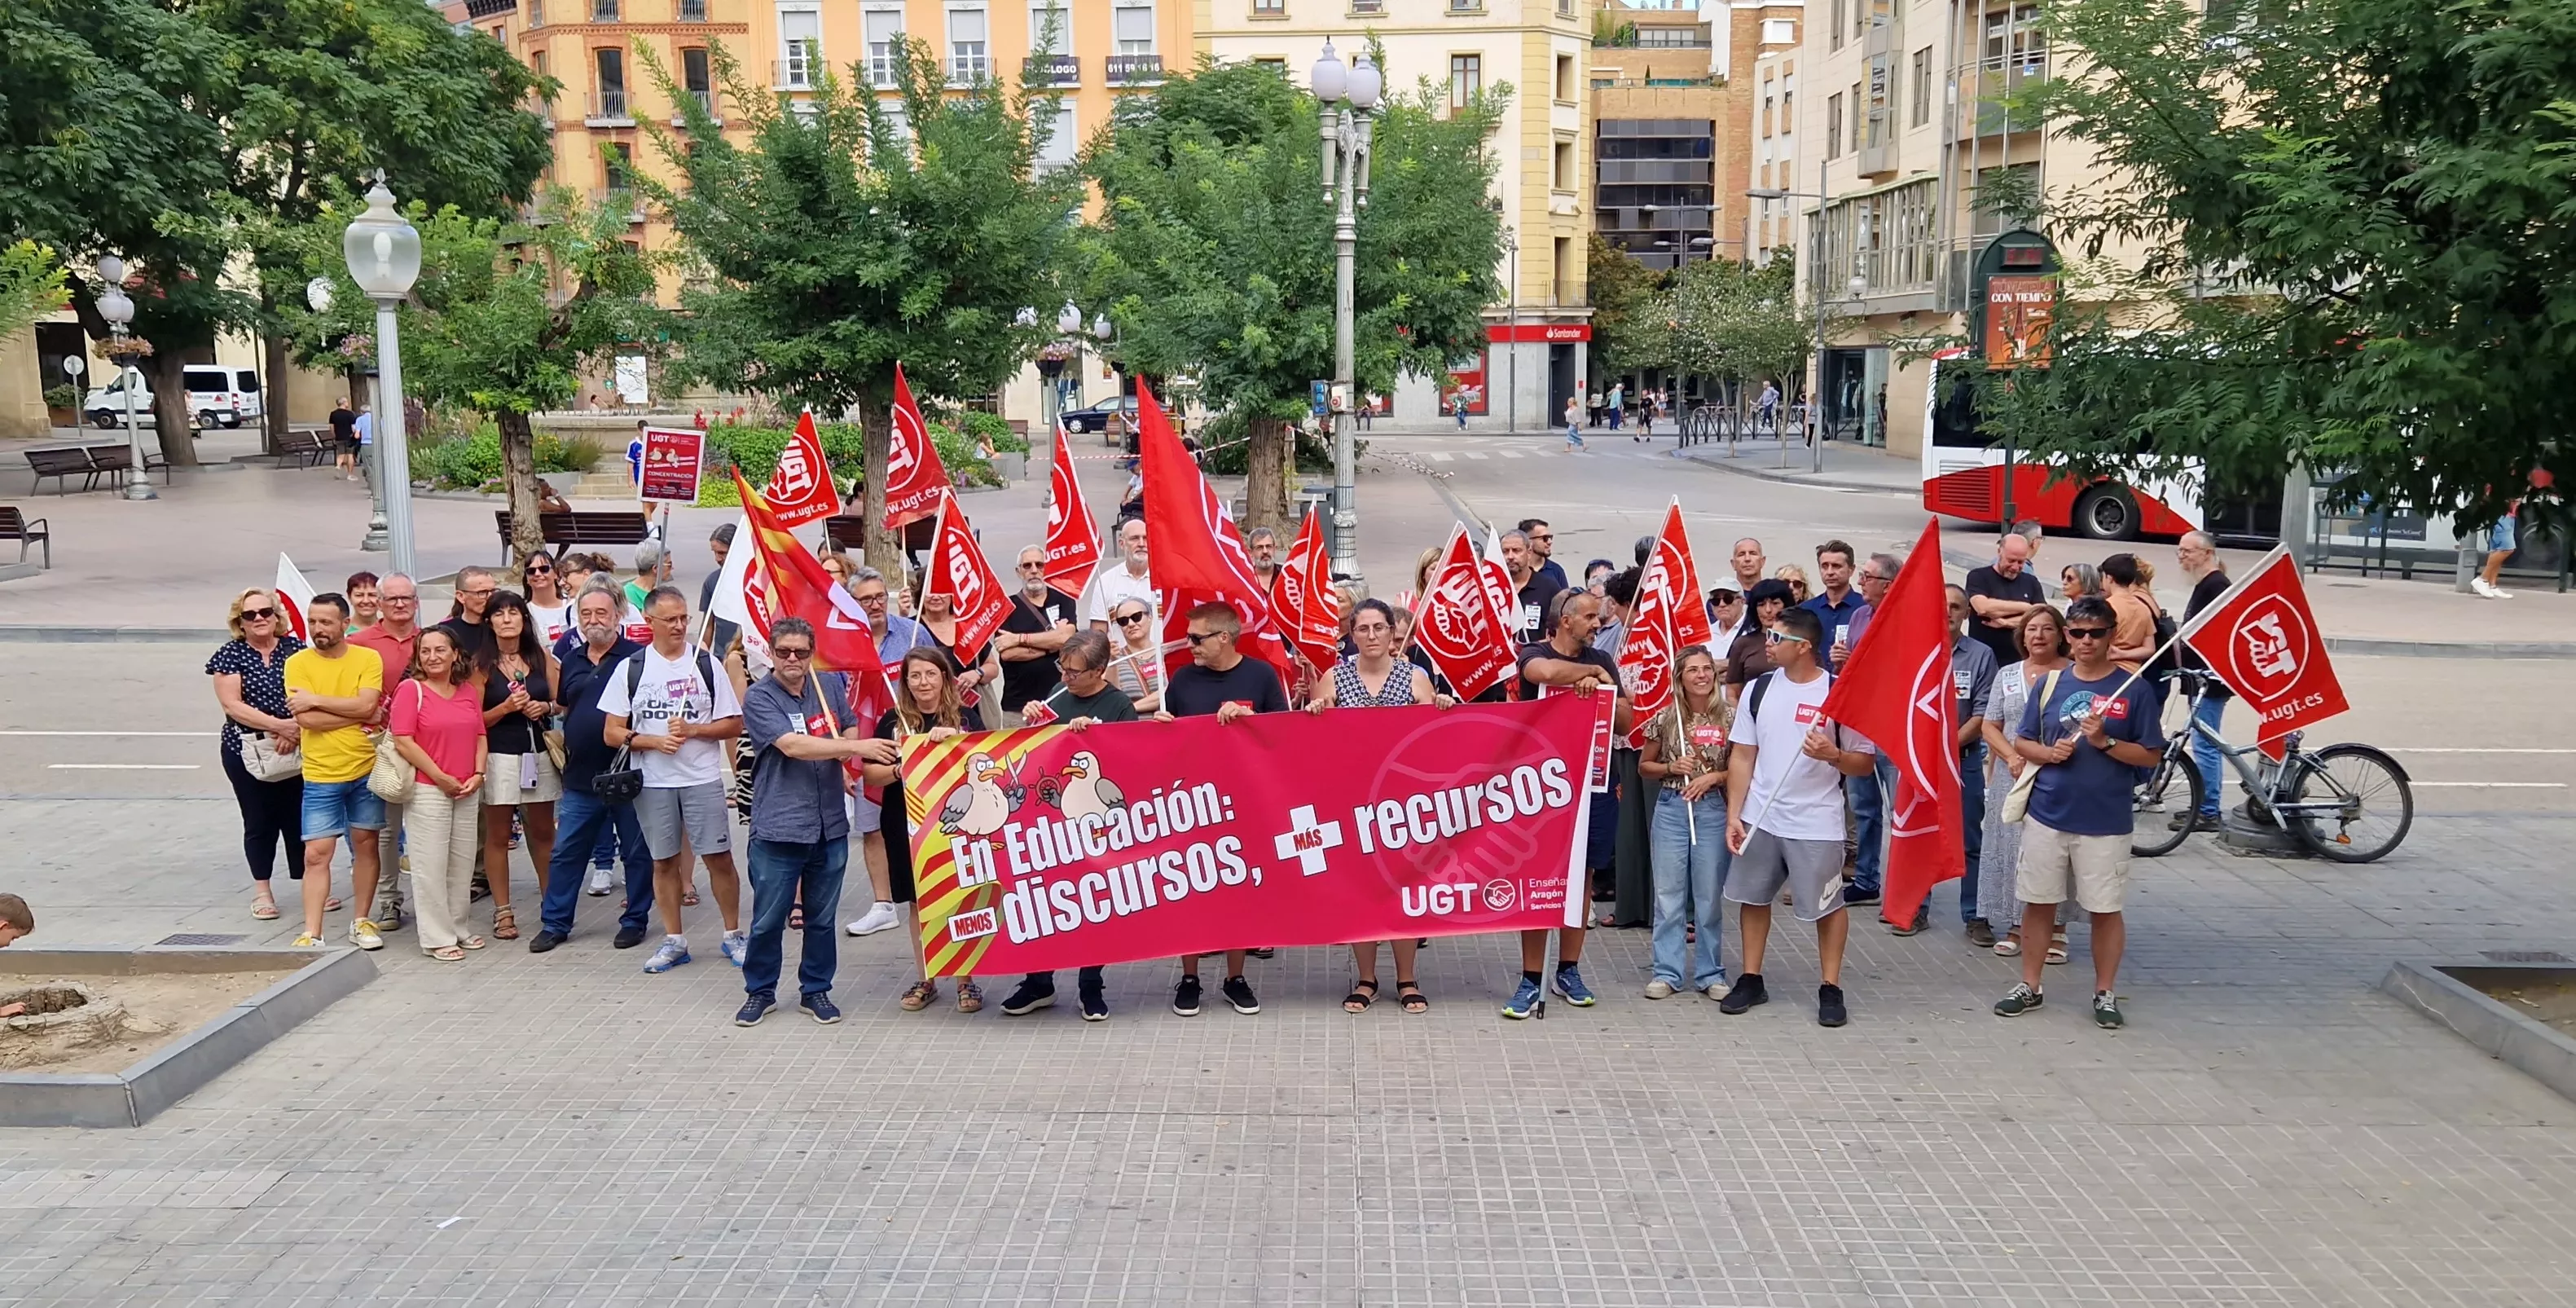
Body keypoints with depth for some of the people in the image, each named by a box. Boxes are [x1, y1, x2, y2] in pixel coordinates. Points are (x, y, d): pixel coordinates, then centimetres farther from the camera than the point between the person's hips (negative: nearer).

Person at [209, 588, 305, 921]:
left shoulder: (295, 649, 4)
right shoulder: (230, 655, -1)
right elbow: (233, 706, -10)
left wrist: (293, 731, -16)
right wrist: (279, 725, -18)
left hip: (295, 750, 1)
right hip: (247, 752, -1)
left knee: (299, 817, 3)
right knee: (260, 821, 7)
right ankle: (261, 891, 19)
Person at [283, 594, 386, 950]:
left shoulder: (368, 658, -3)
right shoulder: (297, 663, -3)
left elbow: (365, 705, -16)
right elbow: (307, 720, -14)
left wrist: (316, 699, -15)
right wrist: (360, 714, -13)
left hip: (366, 770, 1)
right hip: (320, 776, -1)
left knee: (366, 844, 10)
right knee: (316, 854, -3)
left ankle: (361, 922, 23)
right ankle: (311, 934, 0)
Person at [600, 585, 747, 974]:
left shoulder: (706, 664, 2)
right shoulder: (631, 669, 2)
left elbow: (734, 724, 3)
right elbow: (612, 733, 2)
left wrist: (693, 730, -13)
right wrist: (654, 741, -14)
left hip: (703, 779, -1)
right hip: (652, 781, 1)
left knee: (719, 857, -1)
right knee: (664, 861, 8)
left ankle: (733, 935, 12)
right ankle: (674, 941, 19)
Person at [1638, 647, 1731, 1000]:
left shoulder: (1729, 718, -1)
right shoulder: (1665, 719, 2)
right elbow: (1644, 767, 11)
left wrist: (1714, 776, -11)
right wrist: (1670, 767, -7)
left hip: (1713, 810, -1)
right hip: (1671, 809, 1)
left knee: (1709, 895, 6)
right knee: (1668, 893, 4)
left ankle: (1710, 973, 16)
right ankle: (1667, 973, 11)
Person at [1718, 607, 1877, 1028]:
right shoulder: (1758, 689, 2)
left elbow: (1864, 764, -4)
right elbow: (1743, 757, 6)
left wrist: (1833, 755, -25)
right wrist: (1734, 815, 0)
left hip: (1816, 823, -4)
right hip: (1759, 818, 4)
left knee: (1827, 904, 4)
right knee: (1753, 897, 11)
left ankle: (1830, 988, 17)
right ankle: (1751, 980, 23)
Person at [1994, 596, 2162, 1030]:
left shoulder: (2134, 688, -3)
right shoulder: (2050, 685, 6)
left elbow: (2150, 756, -3)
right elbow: (2023, 742, 12)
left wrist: (2105, 741, -17)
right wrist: (2048, 752, -9)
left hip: (2106, 821, -3)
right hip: (2047, 815, 3)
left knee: (2105, 909, 5)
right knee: (2038, 902, 9)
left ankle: (2105, 993, 19)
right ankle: (2030, 986, 21)